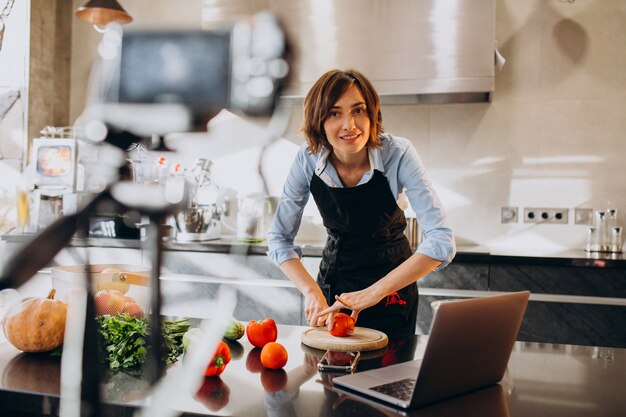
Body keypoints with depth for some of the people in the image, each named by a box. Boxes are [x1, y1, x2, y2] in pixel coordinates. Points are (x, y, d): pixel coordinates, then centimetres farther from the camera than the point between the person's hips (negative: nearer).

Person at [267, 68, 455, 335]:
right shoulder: (308, 159, -17)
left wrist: (374, 292, -34)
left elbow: (441, 242, -29)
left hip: (392, 280, -2)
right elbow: (279, 237, -9)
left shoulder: (398, 154, -24)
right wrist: (311, 291, -23)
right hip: (334, 275, 2)